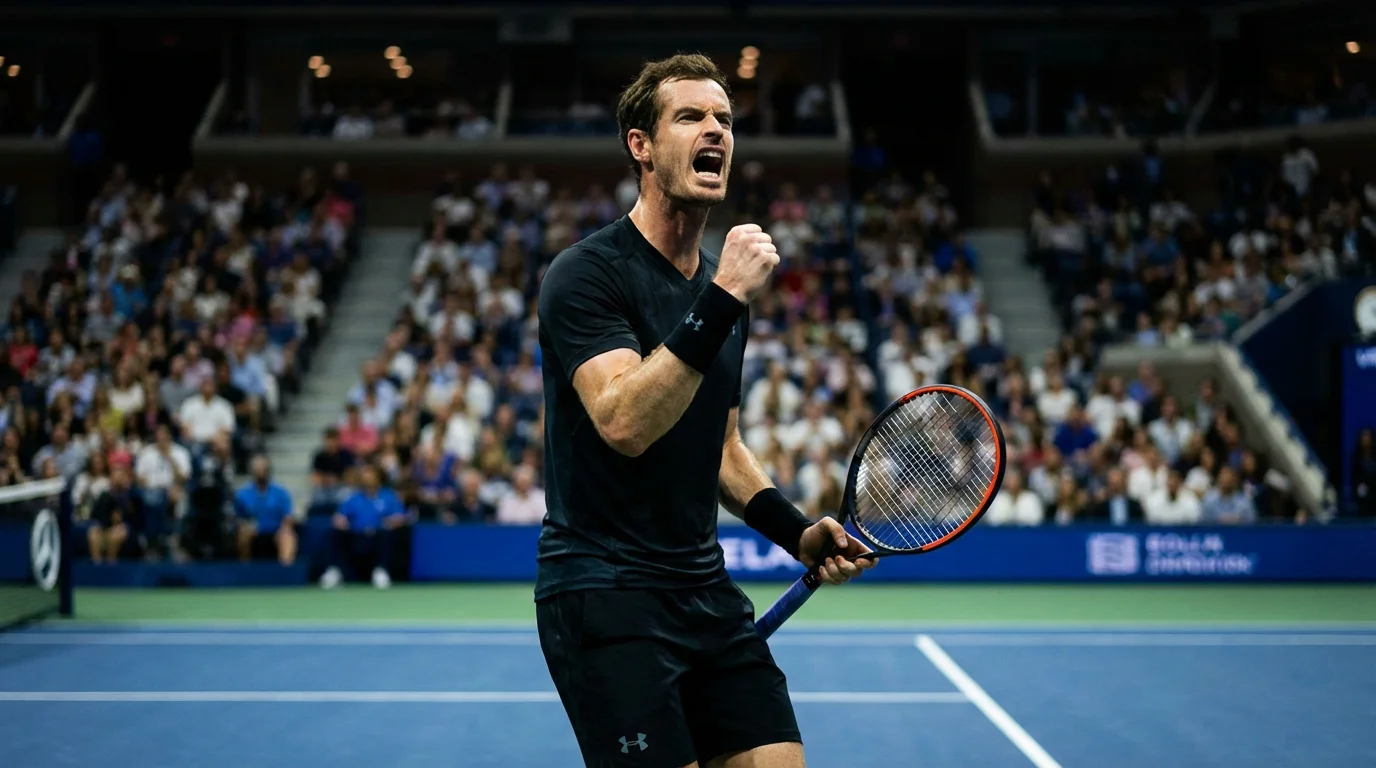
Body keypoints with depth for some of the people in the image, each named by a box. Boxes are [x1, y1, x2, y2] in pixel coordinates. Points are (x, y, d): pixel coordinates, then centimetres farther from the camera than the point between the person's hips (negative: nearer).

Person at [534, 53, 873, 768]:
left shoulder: (724, 285, 12)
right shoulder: (586, 273, -12)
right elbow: (625, 423, -27)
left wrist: (797, 532, 10)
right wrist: (721, 301, -30)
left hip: (706, 593, 7)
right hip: (605, 596, -7)